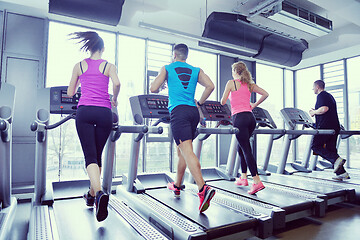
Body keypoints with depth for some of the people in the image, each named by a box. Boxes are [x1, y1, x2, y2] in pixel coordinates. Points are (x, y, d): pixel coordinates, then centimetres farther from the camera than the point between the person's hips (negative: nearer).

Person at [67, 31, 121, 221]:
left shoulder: (79, 66, 14)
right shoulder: (109, 66, 10)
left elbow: (70, 93, 17)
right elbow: (116, 84, -10)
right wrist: (114, 99, 8)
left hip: (84, 112, 0)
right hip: (104, 113, 1)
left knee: (90, 156, -7)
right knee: (97, 155, 13)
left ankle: (98, 193, -30)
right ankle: (92, 195, 25)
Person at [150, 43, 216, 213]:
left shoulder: (167, 68, 8)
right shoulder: (196, 70, 17)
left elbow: (153, 88, 1)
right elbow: (210, 86, 3)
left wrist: (162, 85, 24)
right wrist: (199, 103, 15)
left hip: (178, 111, -5)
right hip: (193, 112, 5)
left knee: (187, 151, -13)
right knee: (181, 151, 17)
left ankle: (203, 189, -27)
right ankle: (177, 186, 32)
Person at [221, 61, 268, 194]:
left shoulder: (231, 83, 0)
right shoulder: (250, 84, 16)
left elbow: (223, 102, -2)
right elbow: (265, 94, 11)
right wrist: (254, 105, 20)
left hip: (239, 118, -6)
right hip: (250, 117, 7)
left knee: (246, 150, -6)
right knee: (241, 147, 19)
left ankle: (257, 181, -10)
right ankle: (243, 178, 26)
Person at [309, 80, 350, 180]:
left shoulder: (321, 95, -6)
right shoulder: (329, 96, 25)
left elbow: (324, 109, -22)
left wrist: (314, 112, -6)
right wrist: (315, 112, 26)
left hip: (325, 126, -10)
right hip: (335, 127, 10)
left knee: (315, 146, -5)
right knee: (330, 149, 11)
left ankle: (336, 159, -20)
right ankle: (341, 172, 8)